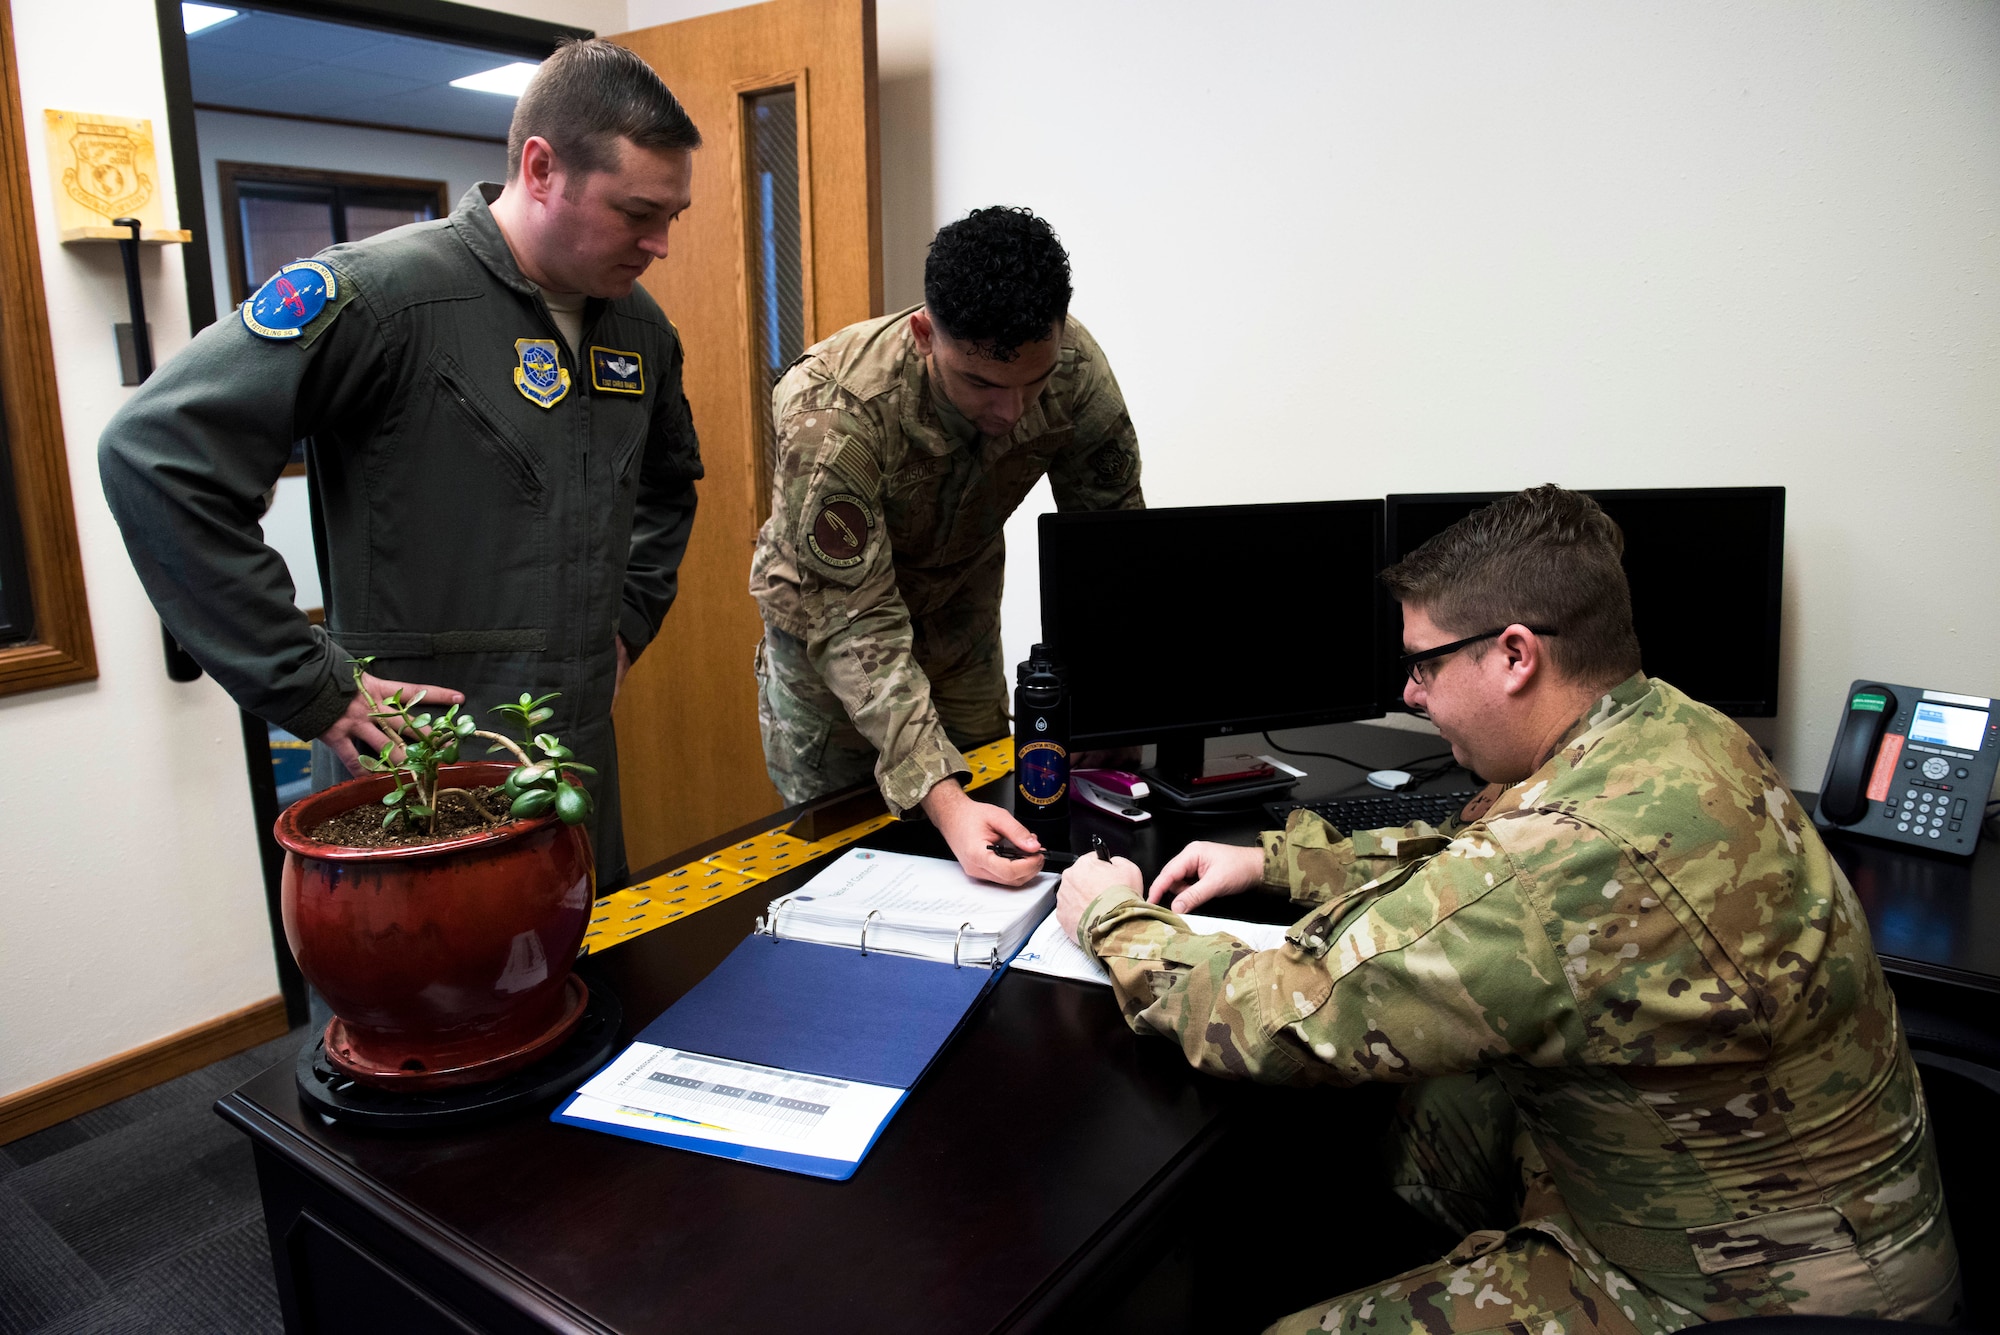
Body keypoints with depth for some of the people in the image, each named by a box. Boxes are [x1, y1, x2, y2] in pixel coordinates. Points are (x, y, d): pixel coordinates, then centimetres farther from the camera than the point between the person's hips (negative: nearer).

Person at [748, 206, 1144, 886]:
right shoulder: (830, 412, -37)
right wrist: (941, 796, -45)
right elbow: (853, 623, -37)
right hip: (828, 620, -4)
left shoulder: (1075, 369, -25)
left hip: (962, 613, 4)